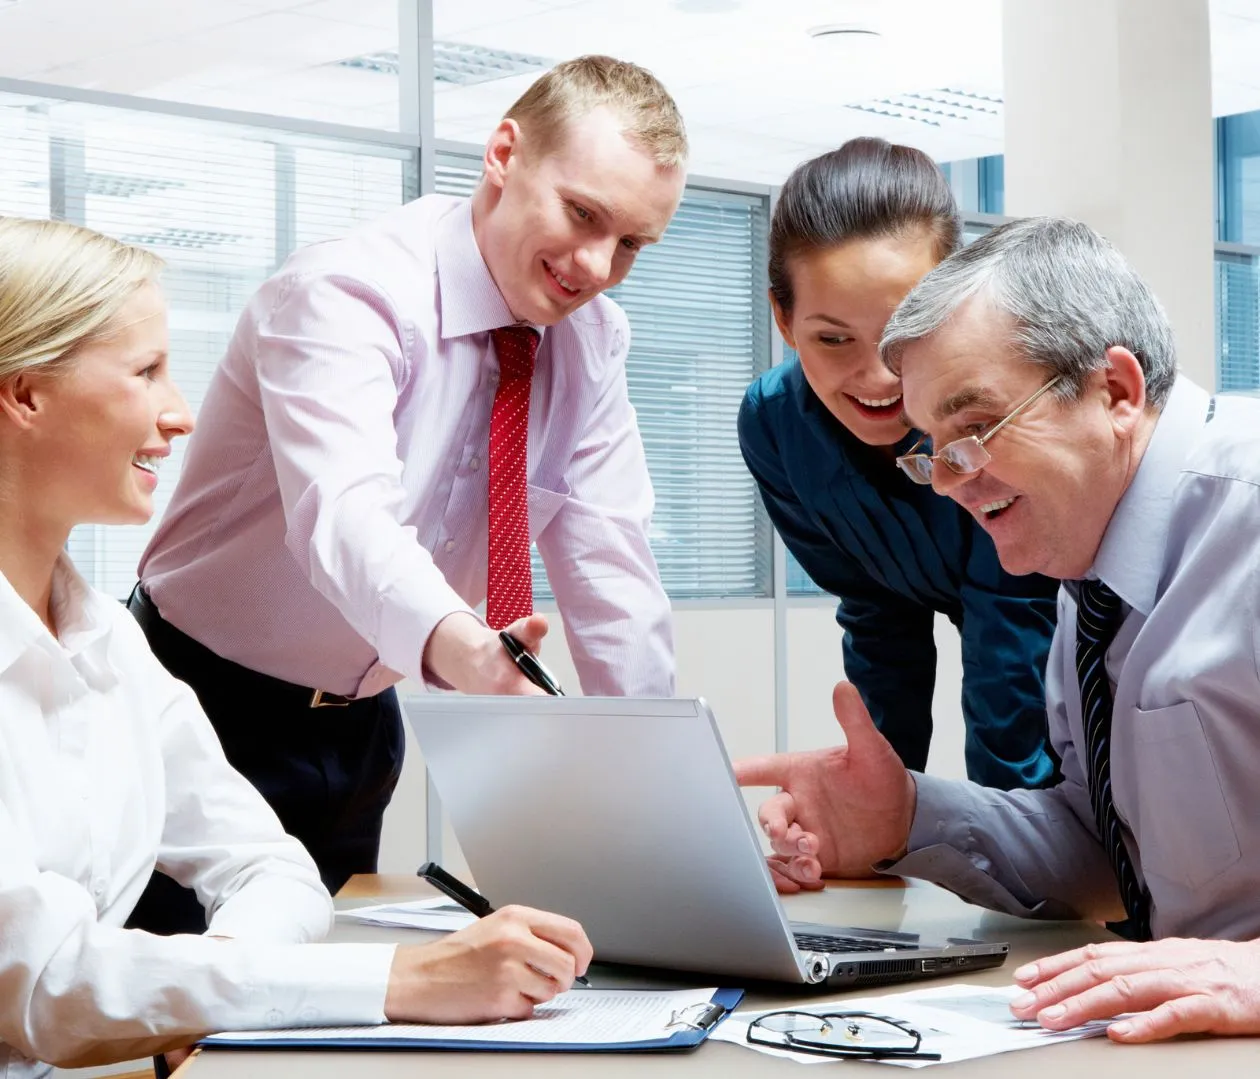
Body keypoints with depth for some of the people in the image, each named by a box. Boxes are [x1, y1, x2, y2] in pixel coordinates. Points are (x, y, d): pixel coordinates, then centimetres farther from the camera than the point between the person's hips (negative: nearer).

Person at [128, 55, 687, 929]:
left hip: (357, 725, 6)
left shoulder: (590, 339, -2)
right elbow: (343, 511, -41)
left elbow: (609, 564, -6)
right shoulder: (352, 293, -23)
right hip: (211, 713, -6)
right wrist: (458, 649, -61)